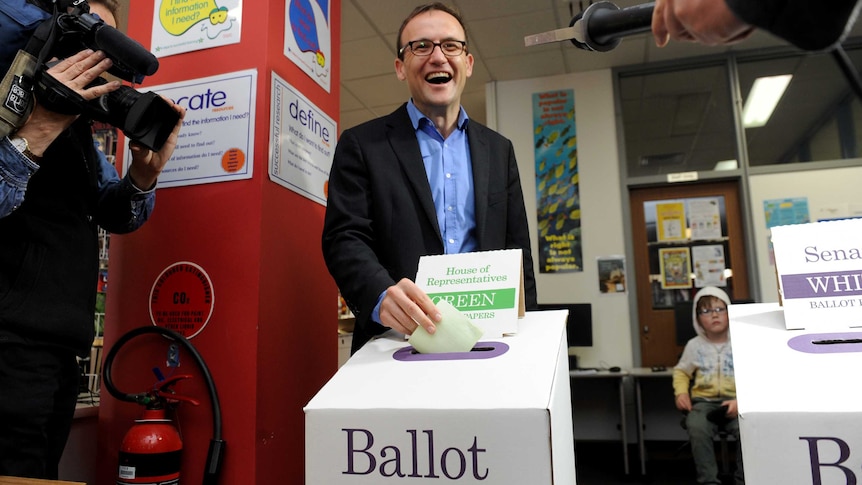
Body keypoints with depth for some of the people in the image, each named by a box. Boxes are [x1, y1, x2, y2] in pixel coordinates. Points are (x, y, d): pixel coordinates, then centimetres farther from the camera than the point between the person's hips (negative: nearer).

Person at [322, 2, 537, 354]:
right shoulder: (361, 145, 3)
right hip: (397, 338, -2)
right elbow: (345, 237, -6)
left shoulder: (498, 150, 14)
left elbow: (517, 251, 13)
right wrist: (382, 295, -26)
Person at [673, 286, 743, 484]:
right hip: (704, 401, 1)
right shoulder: (694, 345, 9)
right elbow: (681, 371, 21)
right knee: (697, 428, -31)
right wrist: (681, 392, 1)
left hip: (735, 401, -1)